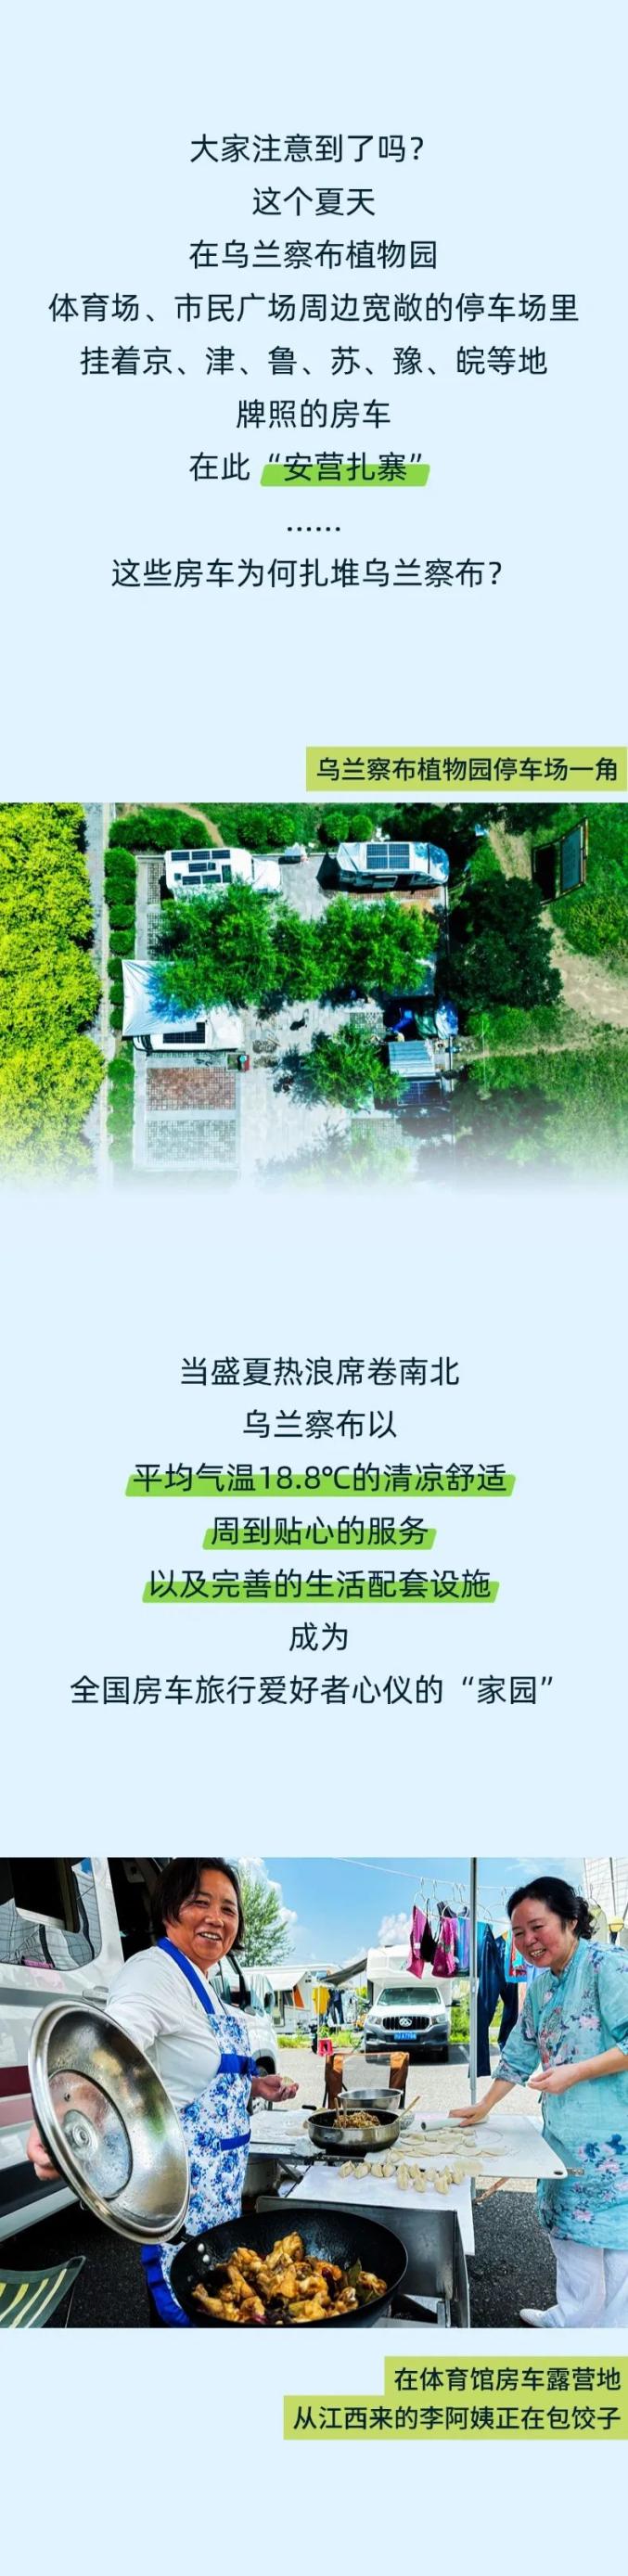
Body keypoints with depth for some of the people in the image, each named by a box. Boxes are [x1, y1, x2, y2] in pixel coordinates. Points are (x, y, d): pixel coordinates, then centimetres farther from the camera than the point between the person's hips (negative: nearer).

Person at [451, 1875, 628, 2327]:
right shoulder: (540, 1985, 14)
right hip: (564, 2133, 8)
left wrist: (574, 2073, -23)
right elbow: (520, 2053, 22)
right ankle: (572, 2317, 25)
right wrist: (482, 2109, 23)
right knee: (567, 2230, 13)